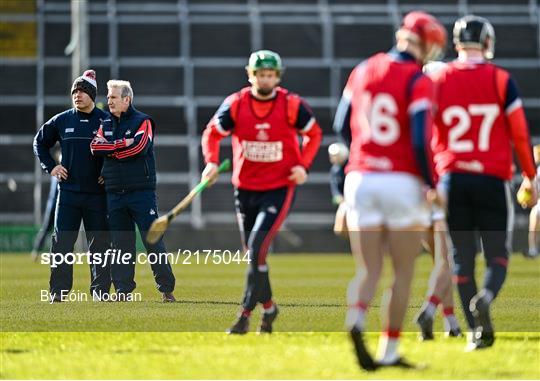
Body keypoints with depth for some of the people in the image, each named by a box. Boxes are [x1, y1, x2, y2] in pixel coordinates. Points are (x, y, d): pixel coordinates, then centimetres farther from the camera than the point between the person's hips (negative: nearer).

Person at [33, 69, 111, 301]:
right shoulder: (62, 120, 6)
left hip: (97, 193, -1)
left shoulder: (106, 121, 0)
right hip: (68, 190, 1)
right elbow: (40, 142, 19)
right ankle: (58, 290, -1)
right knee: (62, 241, -3)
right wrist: (50, 167, 8)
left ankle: (100, 290, 9)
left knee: (99, 243, 2)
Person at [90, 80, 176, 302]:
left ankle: (166, 289, -1)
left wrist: (109, 148, -7)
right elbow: (95, 147, -1)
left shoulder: (142, 122, 0)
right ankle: (123, 290, 8)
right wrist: (123, 145, -11)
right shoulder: (106, 125, 15)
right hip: (114, 192, 5)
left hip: (141, 190, -5)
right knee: (121, 243, 5)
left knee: (153, 240, -5)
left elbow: (138, 147, -17)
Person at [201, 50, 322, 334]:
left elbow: (314, 133, 7)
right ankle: (268, 307, 31)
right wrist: (212, 162, -11)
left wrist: (303, 165, -7)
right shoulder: (236, 104, -5)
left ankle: (246, 313, -14)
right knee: (253, 253, 11)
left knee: (257, 247, -17)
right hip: (245, 189, 4)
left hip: (279, 188, -3)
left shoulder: (291, 105, -9)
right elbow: (212, 133, 7)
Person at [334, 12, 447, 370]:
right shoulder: (419, 81, -8)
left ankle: (356, 320, -23)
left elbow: (342, 128, 16)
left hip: (361, 179, 4)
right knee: (403, 272, 9)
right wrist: (430, 185, -2)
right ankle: (389, 351, 9)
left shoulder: (362, 71, 9)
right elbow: (420, 140, -16)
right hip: (403, 182, -4)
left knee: (369, 270, 7)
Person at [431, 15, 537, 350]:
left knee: (462, 256, 10)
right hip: (492, 180, -2)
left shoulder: (438, 81, 3)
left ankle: (477, 330, 7)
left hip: (452, 180, 2)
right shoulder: (501, 80, -2)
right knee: (497, 255, 5)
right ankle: (486, 297, -27)